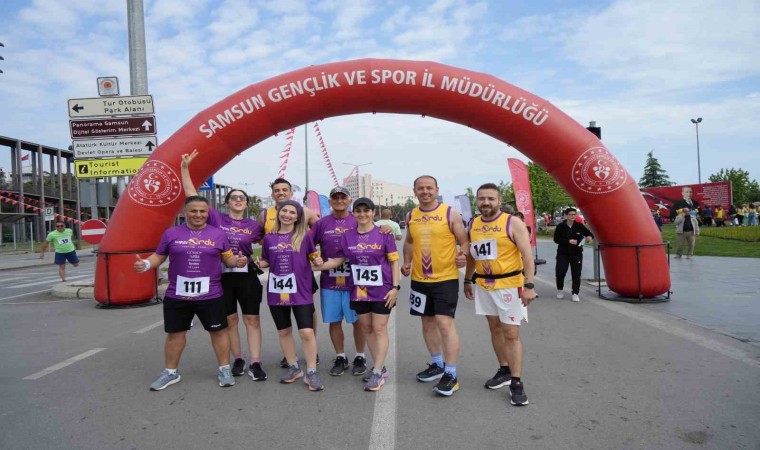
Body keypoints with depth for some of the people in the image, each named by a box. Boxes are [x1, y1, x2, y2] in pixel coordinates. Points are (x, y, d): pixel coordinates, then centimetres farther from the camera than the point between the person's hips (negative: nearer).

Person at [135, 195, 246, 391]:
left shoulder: (218, 234, 1)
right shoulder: (171, 233, 1)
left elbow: (228, 259, 4)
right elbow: (159, 256, 8)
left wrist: (237, 261, -17)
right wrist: (146, 264, -12)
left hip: (210, 295, -1)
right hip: (176, 295, 1)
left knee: (218, 330, 6)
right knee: (175, 333, 13)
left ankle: (224, 369, 22)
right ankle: (170, 372, 31)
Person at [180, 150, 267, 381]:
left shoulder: (253, 225, 4)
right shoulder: (217, 218, 1)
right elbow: (192, 196, -2)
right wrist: (185, 168, -7)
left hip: (247, 276, 0)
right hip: (222, 276, 0)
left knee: (252, 319, 0)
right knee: (230, 320, 9)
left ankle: (255, 363, 6)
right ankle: (238, 360, 23)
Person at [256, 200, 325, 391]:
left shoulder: (305, 236, -3)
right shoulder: (269, 238, 3)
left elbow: (313, 256, 7)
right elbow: (267, 261, 14)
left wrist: (318, 261, -15)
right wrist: (259, 263, -7)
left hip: (300, 291, -3)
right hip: (276, 291, 3)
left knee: (306, 332, -7)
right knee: (284, 331, 14)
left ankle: (311, 372, 7)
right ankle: (293, 367, 31)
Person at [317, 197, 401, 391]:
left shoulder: (383, 234, -7)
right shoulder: (347, 236, 2)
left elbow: (394, 261, -4)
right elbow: (338, 260, 7)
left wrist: (395, 287, -10)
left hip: (382, 290, -4)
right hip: (360, 290, 4)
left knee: (379, 329, 0)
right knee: (367, 329, 12)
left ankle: (377, 373, 7)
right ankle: (380, 367, 27)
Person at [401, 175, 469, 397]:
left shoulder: (450, 213, -6)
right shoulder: (411, 216, 7)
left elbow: (465, 241, -3)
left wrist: (463, 256, -23)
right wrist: (407, 262, 6)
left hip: (446, 278, -5)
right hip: (419, 279, 5)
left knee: (445, 322, -10)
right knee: (427, 322, 15)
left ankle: (451, 374, 1)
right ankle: (437, 364, 33)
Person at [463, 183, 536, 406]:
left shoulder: (513, 223, -11)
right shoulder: (473, 225, 5)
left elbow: (527, 255, -14)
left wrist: (529, 285, -20)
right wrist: (468, 281, 17)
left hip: (509, 285, -5)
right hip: (483, 285, 6)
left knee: (511, 334, -3)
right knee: (495, 328, 15)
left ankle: (516, 383, 7)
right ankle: (504, 371, 30)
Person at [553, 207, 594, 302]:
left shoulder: (579, 226, -2)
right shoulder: (560, 226, -6)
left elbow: (589, 233, 4)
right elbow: (556, 239, -8)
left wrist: (589, 237, -20)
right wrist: (568, 241, -20)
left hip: (576, 253, 1)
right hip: (562, 253, -1)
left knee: (576, 274, 0)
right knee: (560, 272, -3)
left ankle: (575, 293, 10)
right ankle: (559, 290, 21)